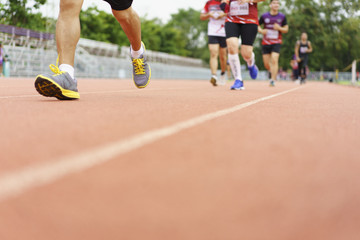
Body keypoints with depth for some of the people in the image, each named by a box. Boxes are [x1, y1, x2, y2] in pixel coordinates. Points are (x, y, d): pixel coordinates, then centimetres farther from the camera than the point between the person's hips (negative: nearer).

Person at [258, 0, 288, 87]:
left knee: (274, 60, -18)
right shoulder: (264, 16, -1)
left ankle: (273, 80, -13)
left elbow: (286, 29, 7)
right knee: (266, 64, 4)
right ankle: (272, 71, 38)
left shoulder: (282, 16, 1)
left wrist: (279, 28, -14)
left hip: (276, 43, -1)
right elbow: (257, 25, 10)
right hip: (266, 43, 1)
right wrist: (261, 30, -11)